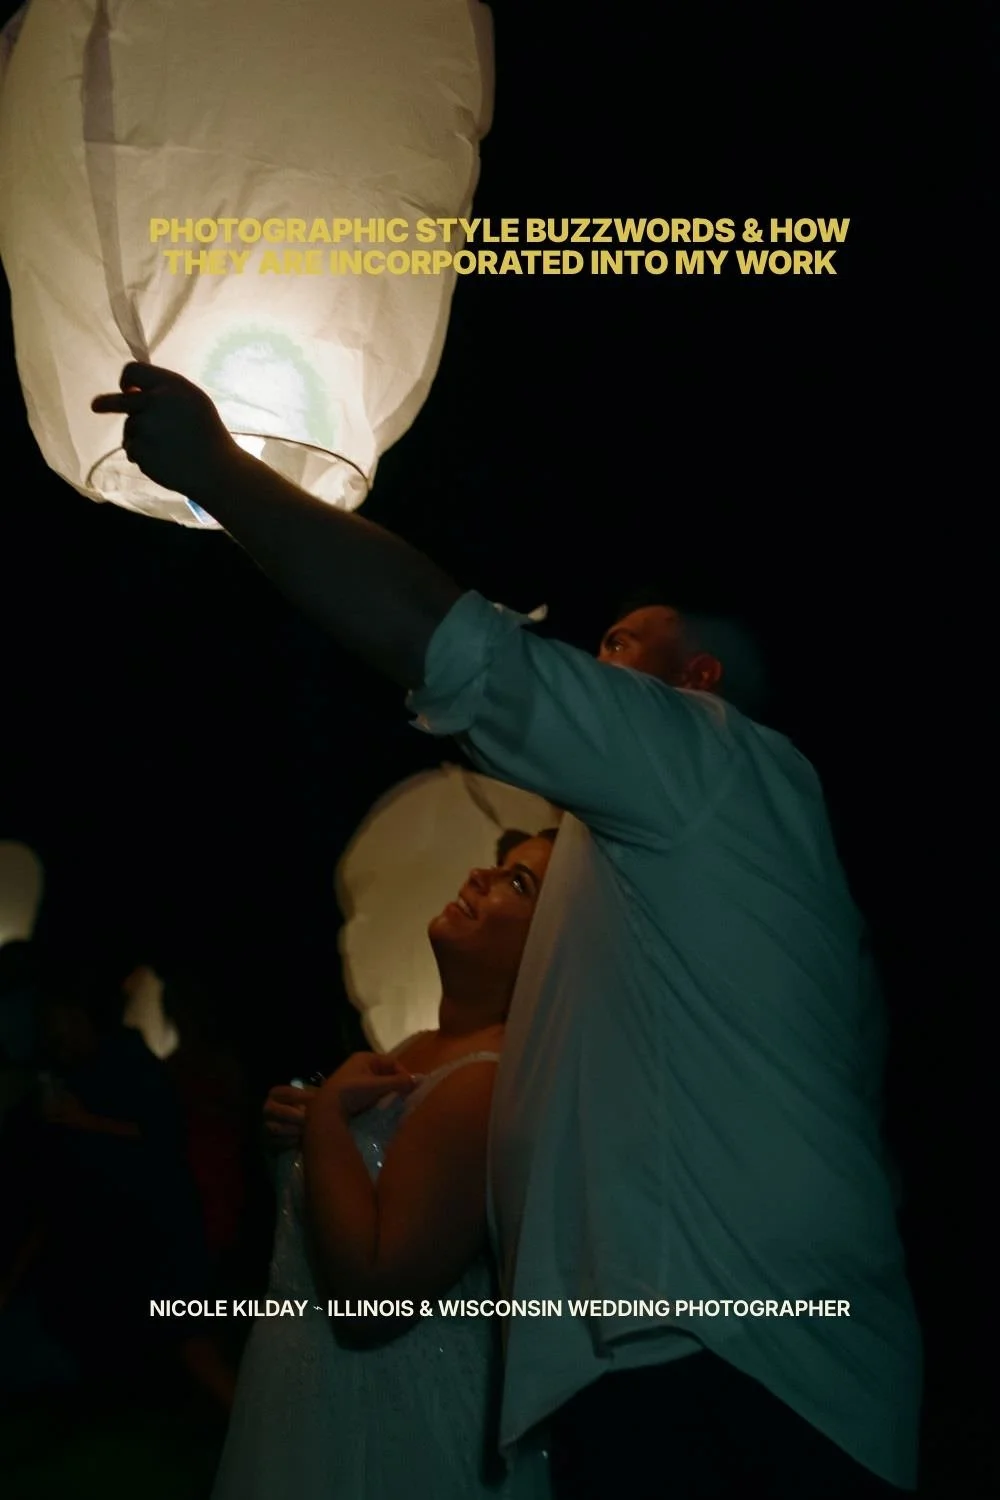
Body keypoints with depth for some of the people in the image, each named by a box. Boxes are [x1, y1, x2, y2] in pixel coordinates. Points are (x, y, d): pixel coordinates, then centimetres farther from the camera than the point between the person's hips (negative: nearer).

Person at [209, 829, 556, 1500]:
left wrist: (327, 1114, -21)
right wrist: (303, 1129, 0)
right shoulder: (418, 1050, 6)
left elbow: (371, 1296, -29)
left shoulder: (491, 1082, -24)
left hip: (390, 1423, -9)